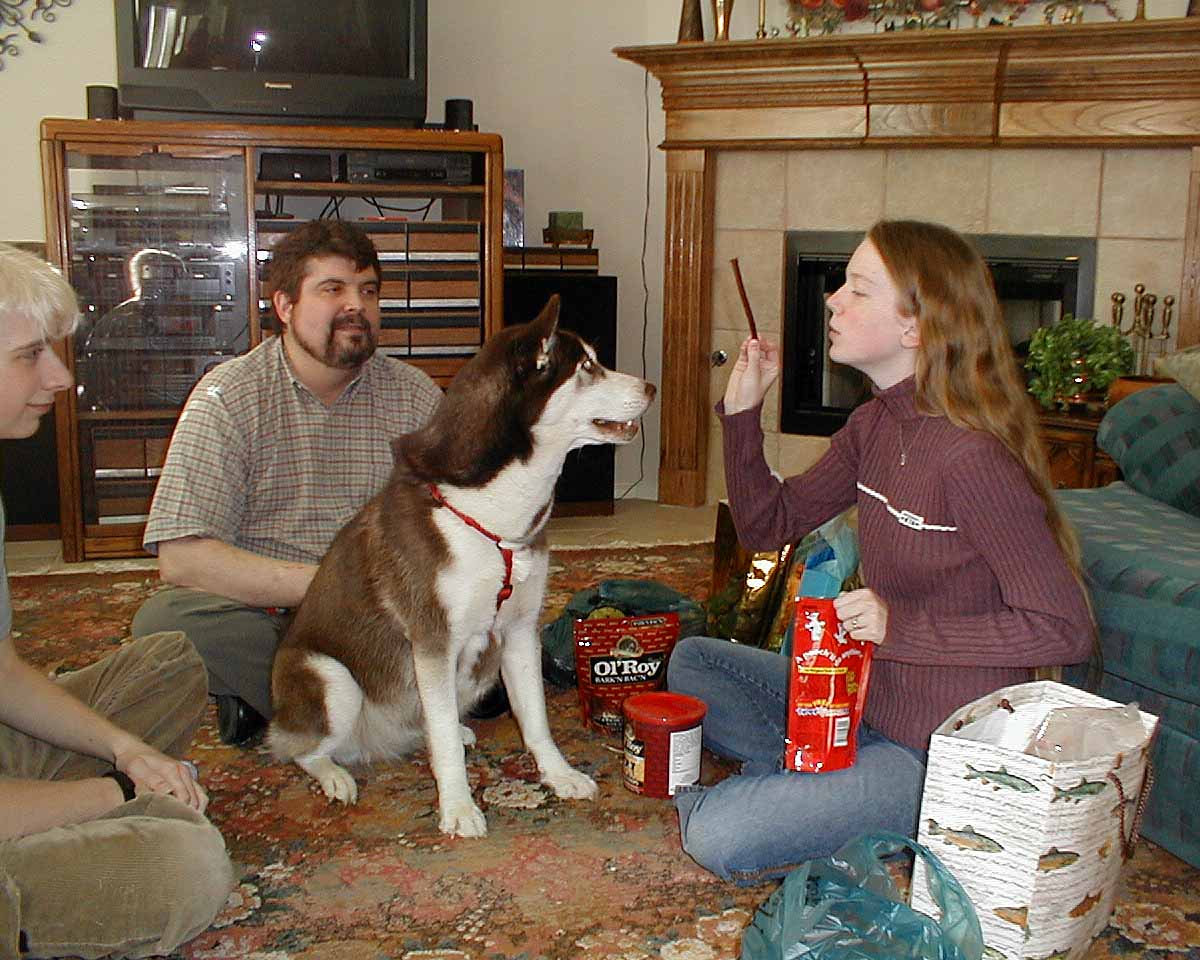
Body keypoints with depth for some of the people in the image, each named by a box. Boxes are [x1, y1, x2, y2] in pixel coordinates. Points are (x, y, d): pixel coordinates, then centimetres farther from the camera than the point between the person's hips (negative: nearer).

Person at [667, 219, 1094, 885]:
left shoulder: (971, 458, -26)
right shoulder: (874, 425, 1)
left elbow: (1065, 628, -24)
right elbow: (769, 525, 7)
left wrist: (901, 625, -25)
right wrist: (742, 411, -4)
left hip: (942, 751, -8)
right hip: (869, 698, 9)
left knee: (717, 838, -20)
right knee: (690, 661, 16)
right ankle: (803, 775, 4)